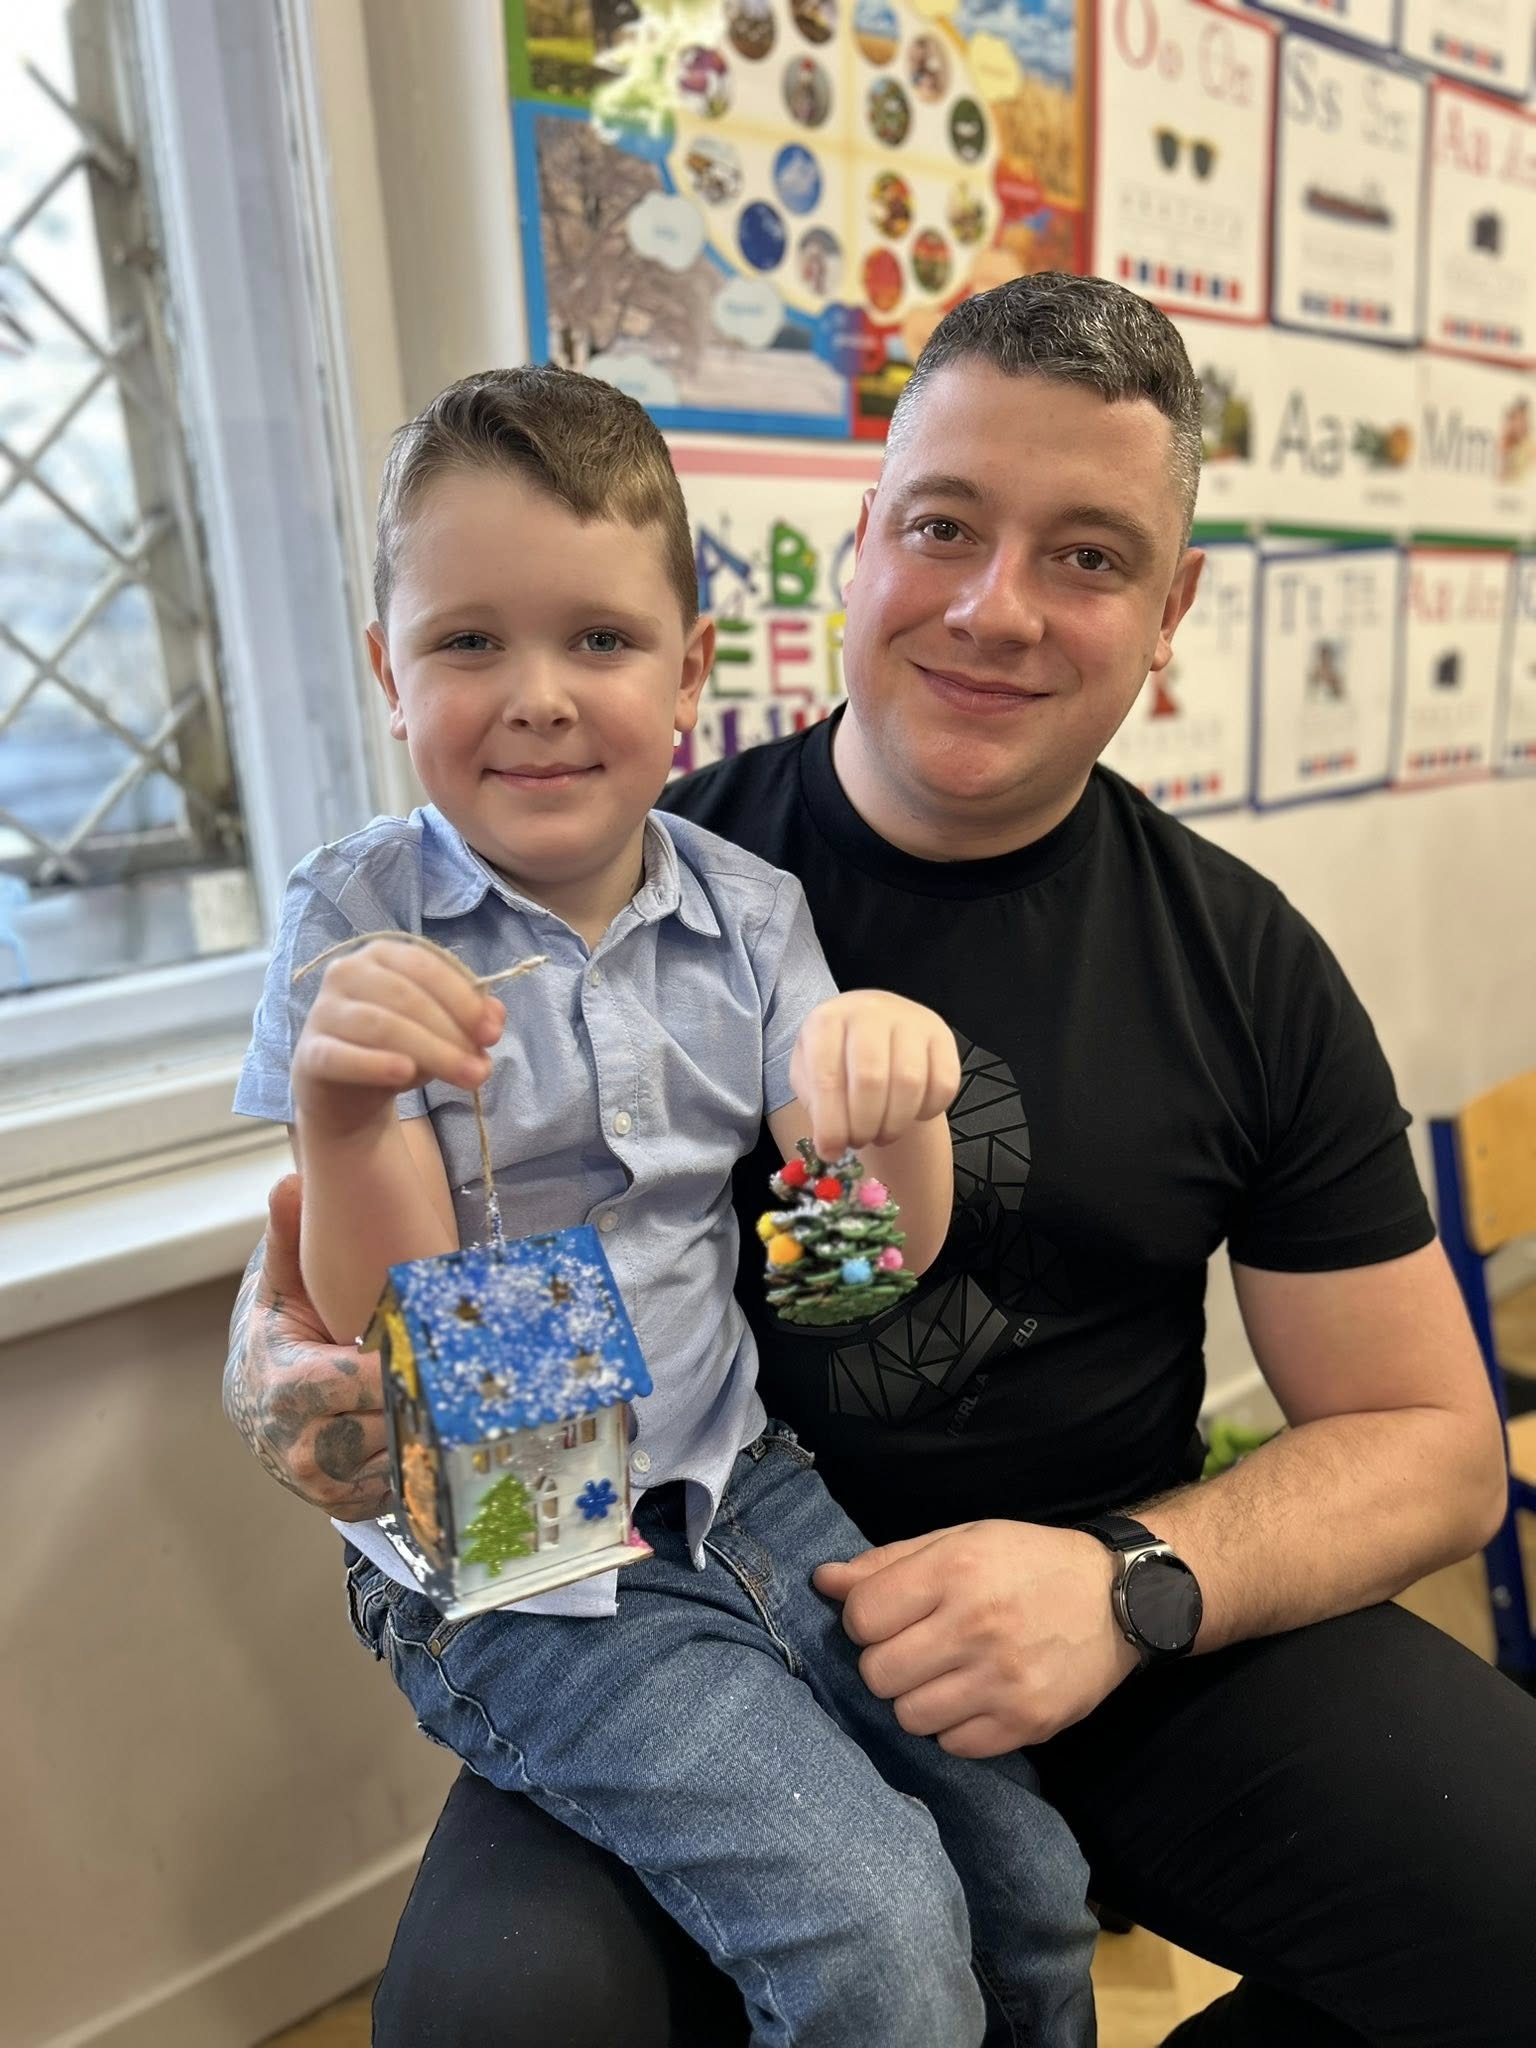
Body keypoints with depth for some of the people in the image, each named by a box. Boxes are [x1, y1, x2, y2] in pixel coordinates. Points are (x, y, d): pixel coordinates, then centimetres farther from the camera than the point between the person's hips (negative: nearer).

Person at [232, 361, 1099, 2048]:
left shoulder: (751, 913, -1)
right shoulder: (354, 927, -10)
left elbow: (872, 1261, -4)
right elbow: (391, 1335, -11)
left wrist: (897, 1107, -25)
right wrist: (339, 1112, -31)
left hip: (738, 1484, 4)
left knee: (1034, 1885, 5)